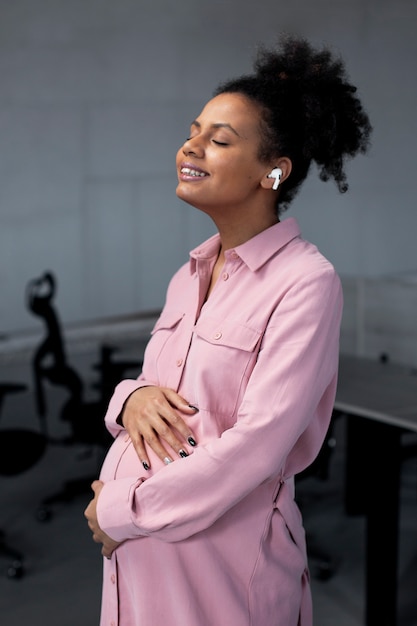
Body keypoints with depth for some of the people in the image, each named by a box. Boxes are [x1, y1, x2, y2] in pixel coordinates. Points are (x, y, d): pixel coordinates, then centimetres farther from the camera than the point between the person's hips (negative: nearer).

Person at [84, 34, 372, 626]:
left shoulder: (307, 283, -16)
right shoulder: (191, 274, 7)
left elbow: (258, 443, -21)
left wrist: (120, 509, -15)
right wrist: (131, 397, -10)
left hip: (226, 557, -6)